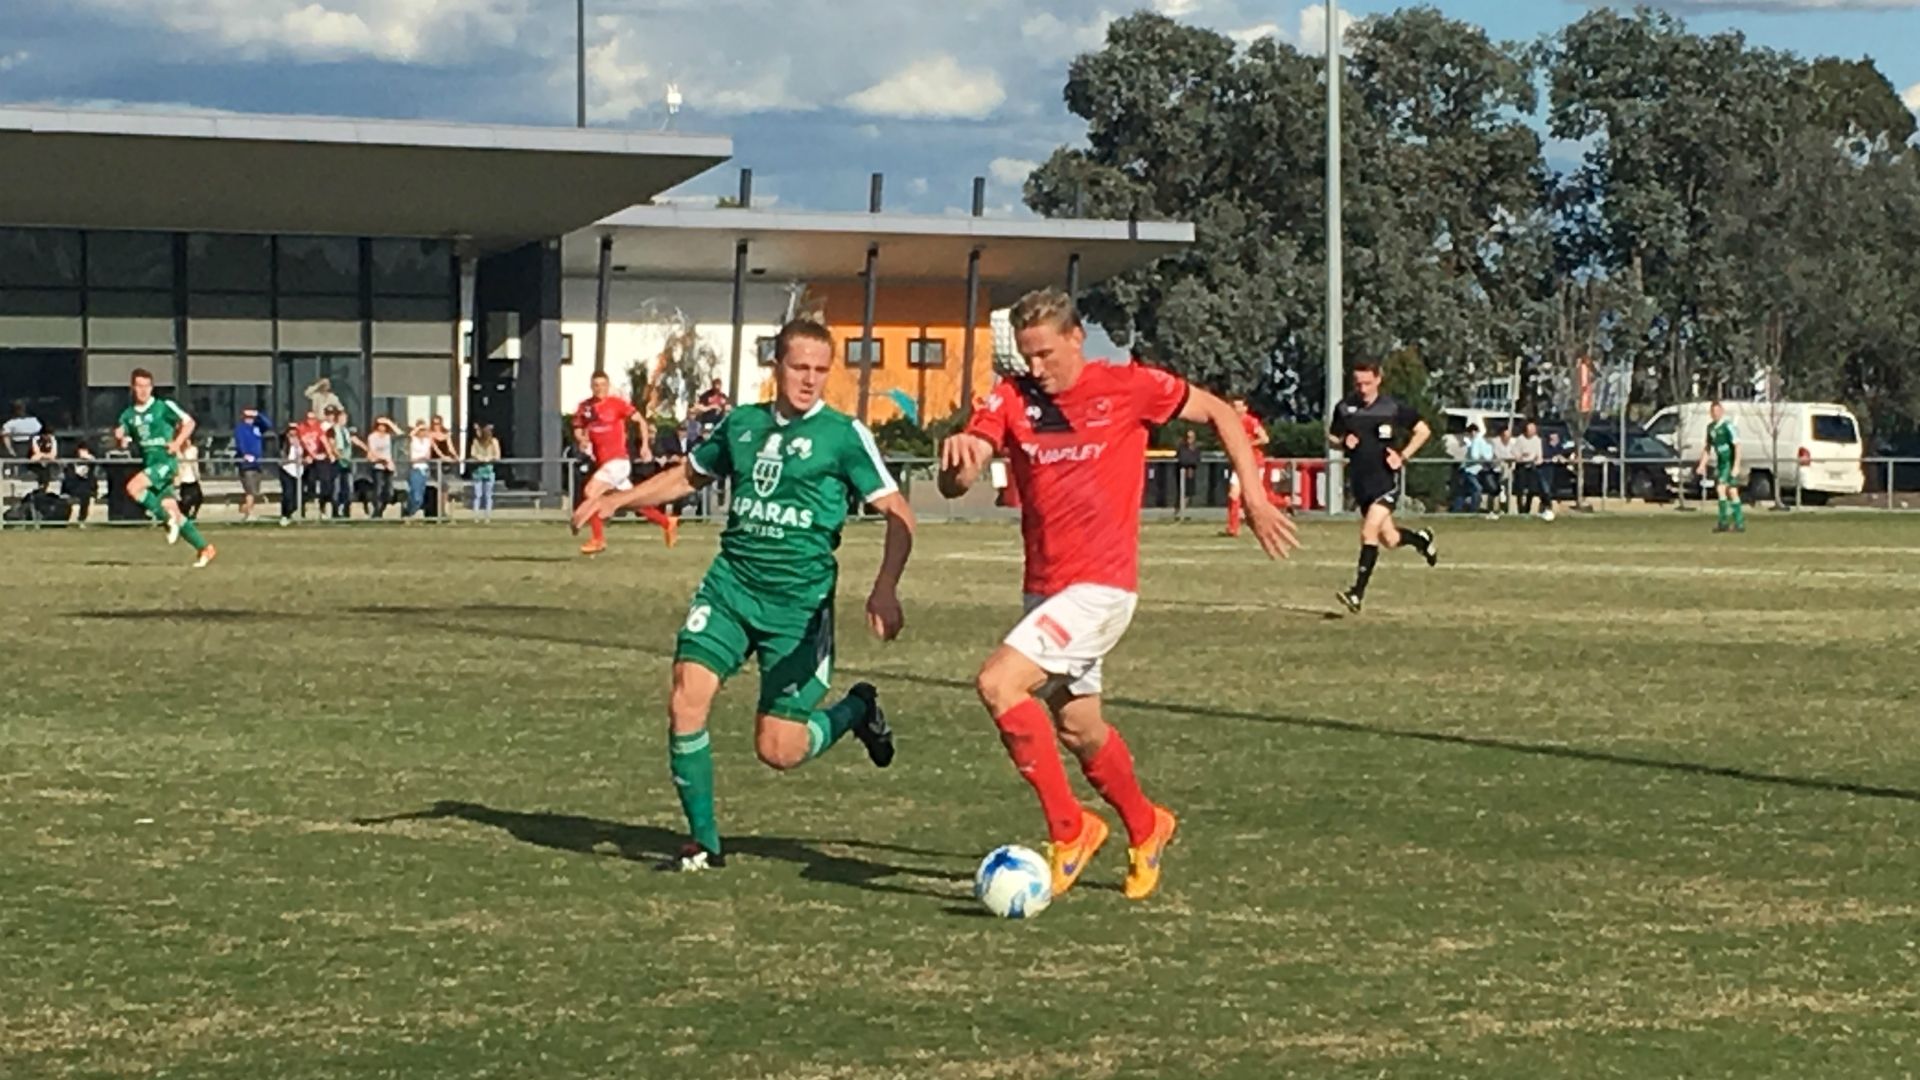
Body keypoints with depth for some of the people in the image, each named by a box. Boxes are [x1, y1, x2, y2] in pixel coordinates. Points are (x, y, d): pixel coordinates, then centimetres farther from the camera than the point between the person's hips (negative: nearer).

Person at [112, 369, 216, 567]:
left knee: (133, 488, -26)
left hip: (166, 461, -6)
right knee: (173, 511, 1)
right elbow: (122, 443, 16)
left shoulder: (163, 407, -2)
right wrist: (118, 437, -7)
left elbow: (189, 422, 0)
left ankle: (168, 518, -14)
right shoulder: (128, 415, 13)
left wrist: (178, 442, -13)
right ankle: (204, 549, 7)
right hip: (149, 463, 6)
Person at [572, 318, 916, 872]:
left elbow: (898, 515, -7)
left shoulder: (844, 434, -5)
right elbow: (689, 476, 28)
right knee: (687, 698, -15)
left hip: (798, 601, -4)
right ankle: (704, 842, 1)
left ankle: (857, 709, 27)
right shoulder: (742, 424, 9)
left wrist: (885, 590, -21)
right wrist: (617, 499, 17)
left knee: (778, 749, -6)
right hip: (730, 583, 4)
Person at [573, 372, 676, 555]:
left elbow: (641, 421, -1)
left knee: (591, 491, -20)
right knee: (633, 502, 14)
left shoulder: (617, 403, -7)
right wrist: (581, 439, -8)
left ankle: (598, 539, -12)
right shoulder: (585, 407, 8)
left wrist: (645, 445, -9)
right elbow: (578, 430, 15)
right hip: (601, 461, 6)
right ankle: (668, 524, 31)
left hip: (617, 459, -6)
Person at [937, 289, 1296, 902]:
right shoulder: (1011, 401, -1)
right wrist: (958, 465, -36)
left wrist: (1254, 500, 0)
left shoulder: (1127, 388, -8)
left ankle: (1068, 829, -7)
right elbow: (955, 485, -11)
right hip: (1044, 588, 6)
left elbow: (1218, 413, 5)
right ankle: (1144, 829, 43)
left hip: (1101, 586, -6)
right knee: (1078, 728, 17)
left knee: (998, 684, -21)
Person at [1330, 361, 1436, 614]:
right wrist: (1343, 442, -8)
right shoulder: (1344, 408, 3)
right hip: (1360, 482, 4)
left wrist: (1403, 456, -8)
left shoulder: (1394, 407, -6)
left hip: (1386, 481, -4)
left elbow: (1423, 431, 3)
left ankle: (1358, 593, -17)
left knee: (1369, 533, -19)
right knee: (1389, 539, 11)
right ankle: (1422, 539, 44)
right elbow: (1331, 437, 15)